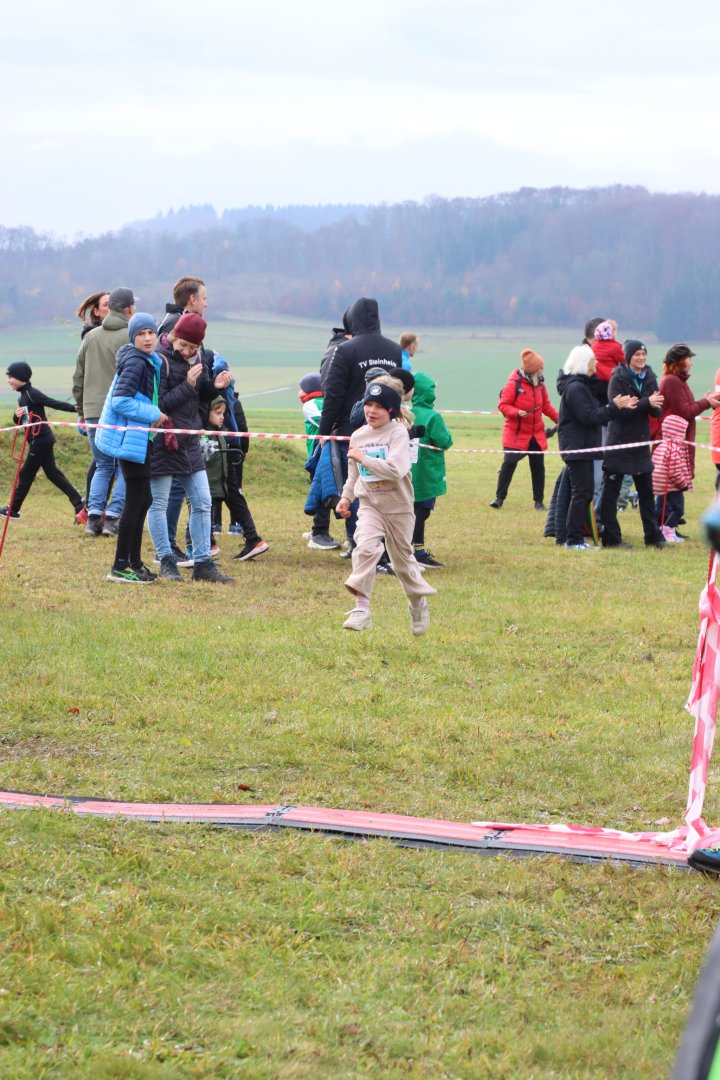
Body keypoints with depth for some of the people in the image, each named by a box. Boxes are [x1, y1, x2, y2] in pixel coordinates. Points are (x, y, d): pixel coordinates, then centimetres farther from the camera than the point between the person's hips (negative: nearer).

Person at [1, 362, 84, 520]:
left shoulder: (32, 394, -16)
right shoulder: (22, 396, 13)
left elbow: (55, 404, -21)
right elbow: (20, 422, 18)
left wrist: (77, 409, -28)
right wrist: (17, 415, -5)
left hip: (40, 440, -9)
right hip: (42, 440, 9)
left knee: (26, 474, 0)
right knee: (52, 473, 10)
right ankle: (79, 503, 10)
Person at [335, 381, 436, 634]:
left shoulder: (398, 433, -13)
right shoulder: (358, 436, 4)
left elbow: (396, 469, -28)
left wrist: (363, 458, -25)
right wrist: (346, 497, 6)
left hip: (398, 507, -3)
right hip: (370, 505, 3)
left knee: (403, 558, 10)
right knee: (365, 547, -21)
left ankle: (418, 601, 36)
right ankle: (361, 608, -23)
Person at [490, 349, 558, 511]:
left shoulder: (540, 384, 6)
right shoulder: (514, 383, -14)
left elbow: (546, 406, 12)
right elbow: (503, 405, -13)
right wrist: (518, 413, -29)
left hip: (536, 434, 6)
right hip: (516, 433, -6)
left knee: (538, 467, 7)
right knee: (509, 464, -9)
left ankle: (539, 501, 17)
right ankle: (499, 498, 2)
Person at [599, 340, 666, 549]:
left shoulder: (649, 378, 8)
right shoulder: (618, 379, -8)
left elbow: (658, 411, 4)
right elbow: (618, 409, -20)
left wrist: (656, 406, -20)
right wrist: (646, 403, -27)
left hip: (641, 443, 5)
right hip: (619, 444, -5)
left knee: (646, 491, 9)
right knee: (611, 491, -1)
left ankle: (653, 536, 14)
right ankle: (611, 537, 4)